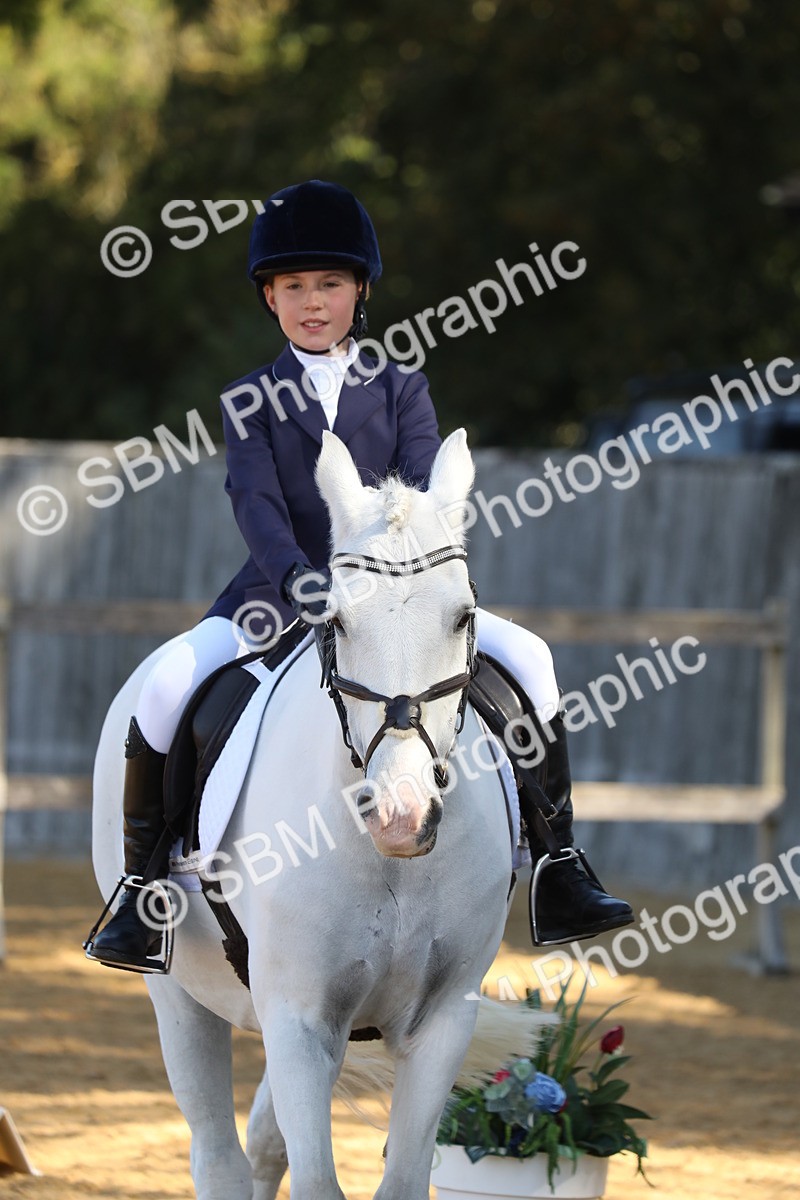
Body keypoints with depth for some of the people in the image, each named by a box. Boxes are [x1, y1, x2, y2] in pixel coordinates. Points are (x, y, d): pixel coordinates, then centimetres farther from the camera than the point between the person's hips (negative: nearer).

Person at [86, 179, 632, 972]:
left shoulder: (401, 392, 8)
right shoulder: (251, 401, 5)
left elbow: (425, 494, -5)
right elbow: (256, 501, -11)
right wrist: (297, 578, -30)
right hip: (278, 597, -1)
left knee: (526, 656, -19)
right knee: (169, 681, -27)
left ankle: (557, 874, -11)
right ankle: (141, 897, -14)